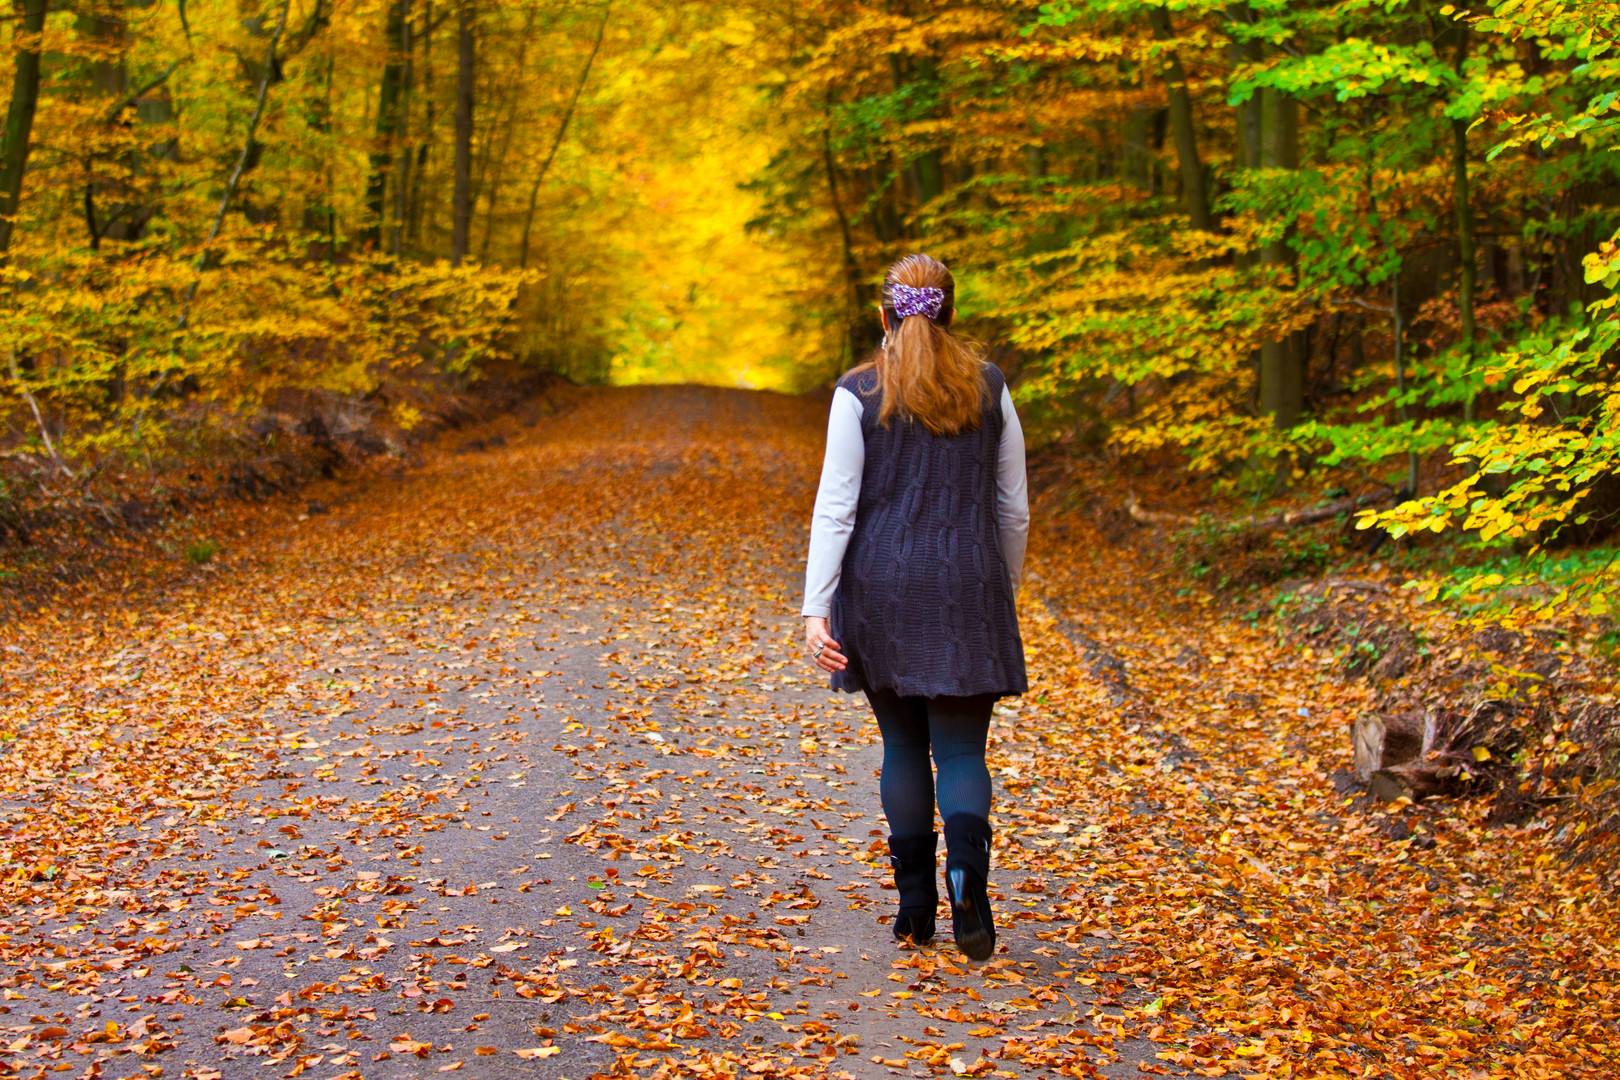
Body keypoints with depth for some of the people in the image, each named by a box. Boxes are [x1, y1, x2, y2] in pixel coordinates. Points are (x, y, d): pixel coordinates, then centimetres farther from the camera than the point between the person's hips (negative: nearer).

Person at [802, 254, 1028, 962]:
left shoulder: (859, 393, -4)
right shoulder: (990, 388, 3)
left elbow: (835, 506, -9)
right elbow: (1013, 509, 7)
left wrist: (815, 607, -10)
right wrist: (1004, 591, 20)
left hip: (882, 585, 0)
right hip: (968, 586, 0)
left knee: (903, 744, 12)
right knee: (960, 747, 3)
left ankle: (916, 909, 16)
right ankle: (968, 871, -24)